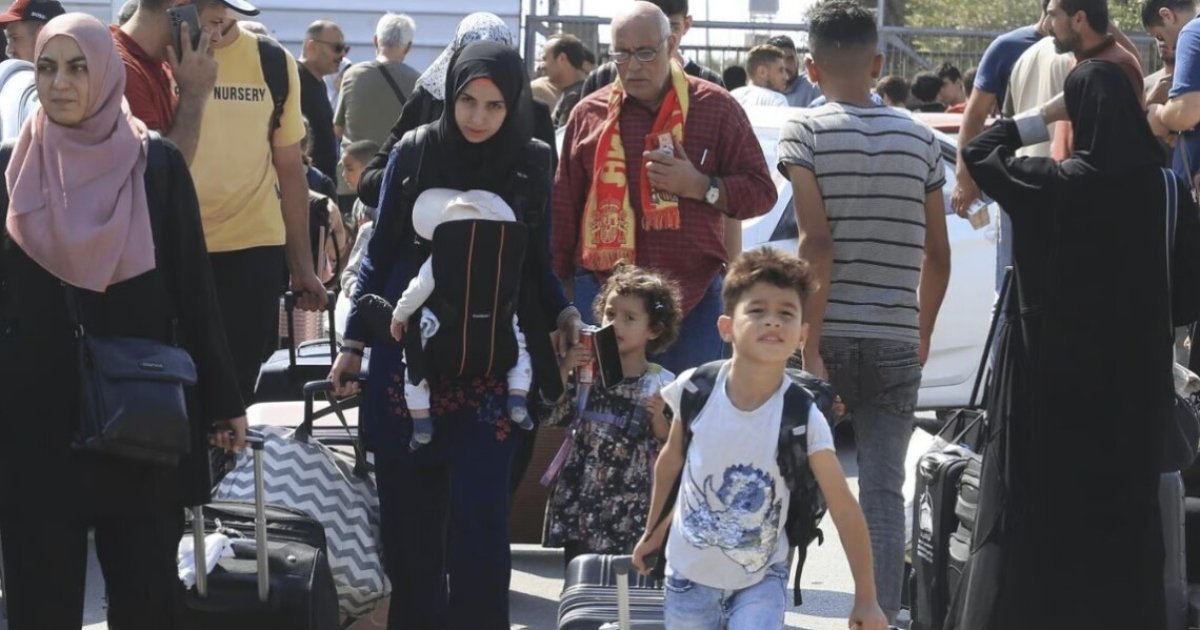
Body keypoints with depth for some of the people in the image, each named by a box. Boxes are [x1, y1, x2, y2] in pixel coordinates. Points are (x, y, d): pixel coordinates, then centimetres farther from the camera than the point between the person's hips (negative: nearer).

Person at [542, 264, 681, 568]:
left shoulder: (660, 384, -2)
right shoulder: (587, 371, 6)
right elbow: (553, 417, 1)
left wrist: (658, 418, -19)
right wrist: (564, 370, -6)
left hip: (628, 508, -3)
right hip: (579, 496, 3)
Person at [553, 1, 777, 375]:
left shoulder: (716, 108, 3)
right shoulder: (589, 115, 7)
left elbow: (761, 192, 3)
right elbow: (564, 210, 10)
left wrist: (701, 186, -13)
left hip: (693, 300, -1)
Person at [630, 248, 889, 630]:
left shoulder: (804, 418, -21)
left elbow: (844, 510, -15)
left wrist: (866, 599, -13)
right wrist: (654, 529, 17)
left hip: (761, 580, -2)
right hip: (689, 573, 3)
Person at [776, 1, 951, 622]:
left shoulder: (805, 132, -4)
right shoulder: (918, 139, 7)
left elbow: (816, 242, -14)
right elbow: (937, 255, 9)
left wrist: (810, 344, -14)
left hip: (830, 336, -2)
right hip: (896, 343, 2)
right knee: (883, 490, 2)